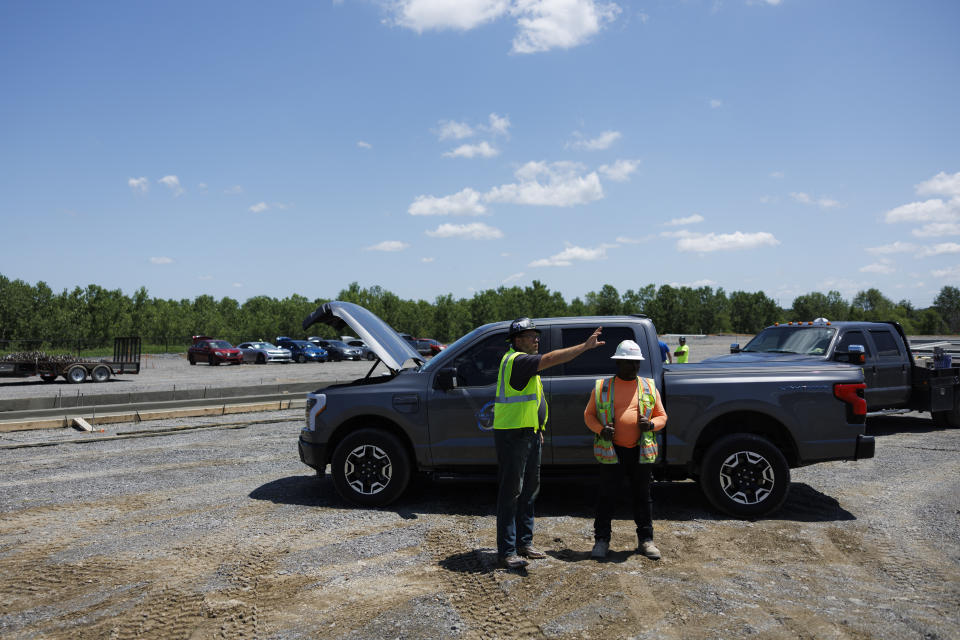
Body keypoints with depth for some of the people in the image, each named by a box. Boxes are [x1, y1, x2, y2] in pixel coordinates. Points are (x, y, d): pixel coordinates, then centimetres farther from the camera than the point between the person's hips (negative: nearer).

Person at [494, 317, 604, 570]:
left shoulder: (524, 362, 17)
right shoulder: (516, 360, -17)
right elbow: (550, 359, -30)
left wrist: (537, 429, 22)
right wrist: (585, 346, -30)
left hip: (530, 434, 10)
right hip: (512, 436, -10)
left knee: (529, 489, 14)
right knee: (510, 492, -5)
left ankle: (524, 542, 25)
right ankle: (506, 551, 2)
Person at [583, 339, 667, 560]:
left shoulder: (649, 387, 9)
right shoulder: (602, 387, 4)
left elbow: (662, 416, 13)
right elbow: (589, 414, 8)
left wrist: (651, 424, -9)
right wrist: (600, 429, -11)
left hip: (640, 451, 2)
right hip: (612, 450, -2)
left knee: (643, 496, 10)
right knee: (607, 496, 4)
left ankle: (646, 540, 23)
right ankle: (602, 540, 16)